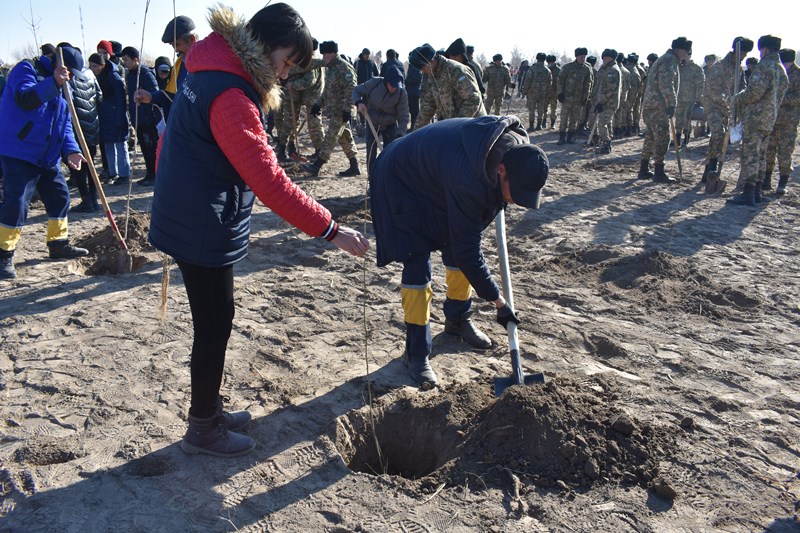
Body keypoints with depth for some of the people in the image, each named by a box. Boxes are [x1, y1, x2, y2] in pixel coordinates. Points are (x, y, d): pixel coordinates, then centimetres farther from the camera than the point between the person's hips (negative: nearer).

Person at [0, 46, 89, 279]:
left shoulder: (61, 88, 15)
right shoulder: (27, 69, -7)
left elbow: (65, 123, 12)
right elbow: (25, 98, -27)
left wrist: (71, 150, -4)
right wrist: (53, 82, -36)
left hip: (49, 157, 8)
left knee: (60, 197, 13)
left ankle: (59, 244, 28)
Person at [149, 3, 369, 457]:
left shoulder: (210, 75, 9)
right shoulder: (231, 96, -24)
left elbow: (173, 143, 17)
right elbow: (270, 182, -29)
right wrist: (331, 230, -25)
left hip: (188, 220, 10)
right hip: (206, 230, -10)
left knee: (214, 323, 19)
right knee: (215, 327, 3)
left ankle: (210, 410, 35)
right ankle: (203, 431, 21)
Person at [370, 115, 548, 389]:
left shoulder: (518, 147, -19)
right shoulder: (468, 180, -42)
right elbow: (469, 253, -32)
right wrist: (499, 302, -25)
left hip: (436, 178, 8)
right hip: (401, 182, -8)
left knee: (456, 250, 8)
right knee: (417, 266, -13)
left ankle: (458, 320, 30)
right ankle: (416, 353, -2)